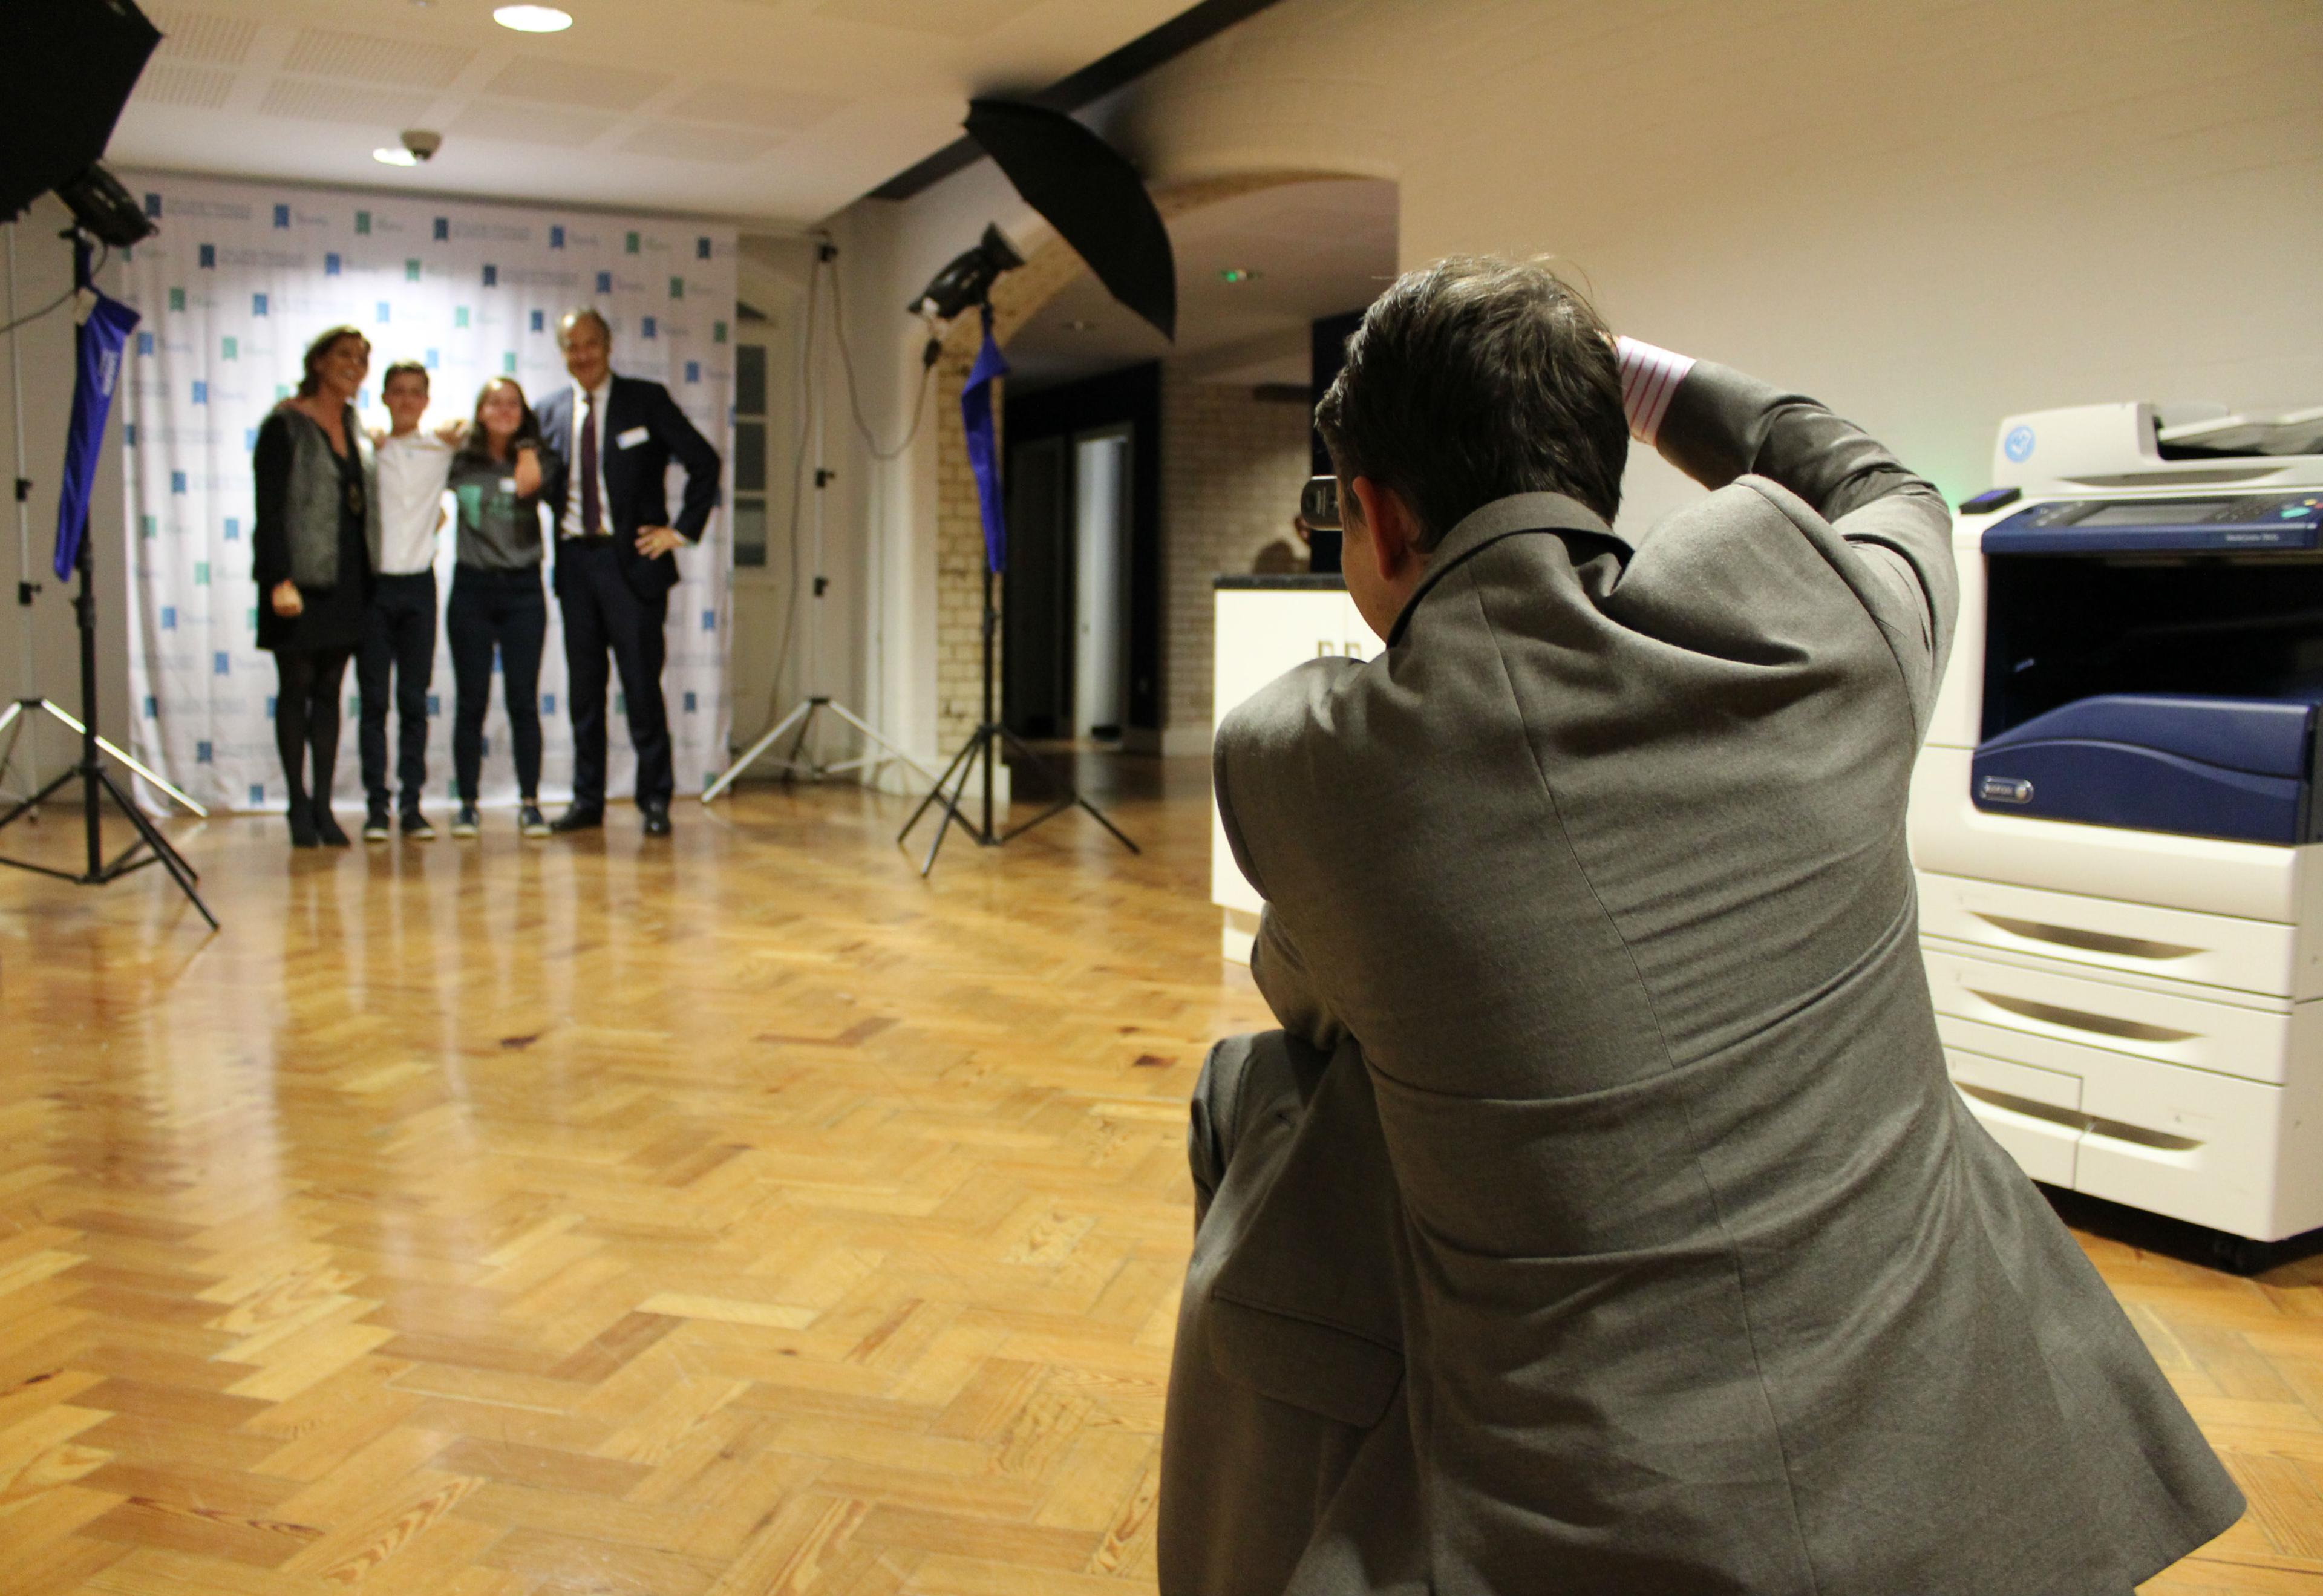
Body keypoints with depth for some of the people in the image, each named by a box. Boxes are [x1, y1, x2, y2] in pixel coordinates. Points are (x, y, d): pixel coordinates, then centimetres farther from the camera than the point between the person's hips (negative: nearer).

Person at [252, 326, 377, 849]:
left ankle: (323, 804, 12)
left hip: (347, 578, 5)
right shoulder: (284, 427, -5)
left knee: (329, 691, 8)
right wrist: (280, 580, -19)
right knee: (297, 688, 2)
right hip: (300, 575, -5)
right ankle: (299, 805, 8)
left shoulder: (356, 429, 13)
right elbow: (269, 508, -11)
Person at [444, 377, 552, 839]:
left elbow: (530, 487, -17)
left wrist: (525, 452, -3)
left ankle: (530, 804, 6)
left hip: (522, 588, 0)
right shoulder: (460, 462, 5)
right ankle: (467, 805, 10)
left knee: (523, 700, 0)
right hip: (472, 587, 1)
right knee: (470, 701, 4)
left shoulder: (531, 459, 3)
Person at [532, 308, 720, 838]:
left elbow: (704, 462, -1)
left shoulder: (647, 400, 0)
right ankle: (587, 800, 16)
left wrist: (681, 531, -4)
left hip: (631, 560, -4)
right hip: (574, 561, 4)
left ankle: (656, 799, 6)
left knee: (642, 684, -3)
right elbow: (543, 487, 17)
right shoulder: (551, 411, 12)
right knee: (583, 687, 8)